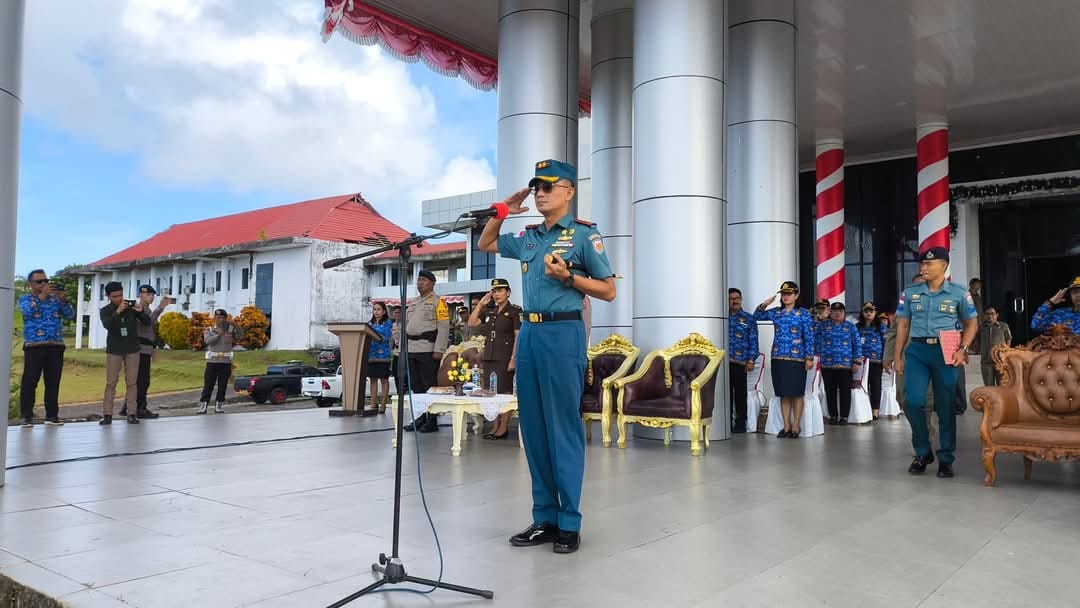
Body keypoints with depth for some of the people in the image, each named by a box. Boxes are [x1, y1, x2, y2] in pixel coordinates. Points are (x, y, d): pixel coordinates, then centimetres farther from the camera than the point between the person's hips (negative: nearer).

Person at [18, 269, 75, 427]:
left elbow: (70, 315, 4)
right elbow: (28, 312, -13)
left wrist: (63, 300, -11)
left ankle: (52, 415, 11)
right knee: (29, 382, -3)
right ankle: (26, 416, 3)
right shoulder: (24, 298, 8)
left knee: (53, 382, 5)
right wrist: (42, 295, -18)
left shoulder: (55, 298, 15)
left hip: (56, 346, 3)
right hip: (34, 346, -3)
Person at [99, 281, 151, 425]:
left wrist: (141, 311, -27)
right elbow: (107, 325, -23)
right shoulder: (105, 311, -3)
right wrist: (117, 312, -39)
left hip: (132, 350, 1)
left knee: (132, 382, 1)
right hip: (114, 351, -1)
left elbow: (147, 322, -6)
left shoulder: (132, 305, -1)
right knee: (111, 383, -1)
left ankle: (131, 413, 2)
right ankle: (107, 414, 2)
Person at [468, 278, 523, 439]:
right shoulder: (489, 311, 14)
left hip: (505, 357, -6)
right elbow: (471, 323, 11)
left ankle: (504, 427, 3)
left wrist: (513, 358, -15)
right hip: (489, 356, 6)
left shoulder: (515, 311, -3)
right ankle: (495, 425, 14)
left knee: (504, 391, -4)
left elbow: (518, 336, -8)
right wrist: (480, 304, 5)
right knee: (491, 392, 7)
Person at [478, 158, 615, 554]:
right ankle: (544, 518, 17)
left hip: (562, 333, -6)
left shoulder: (583, 234, -1)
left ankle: (569, 524, 5)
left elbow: (609, 291, -2)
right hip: (529, 333, 7)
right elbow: (485, 244, 31)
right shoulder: (528, 237, 15)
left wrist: (568, 276, -15)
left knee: (563, 428, -4)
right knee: (533, 428, 8)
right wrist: (503, 211, 16)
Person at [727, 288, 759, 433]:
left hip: (740, 362, -2)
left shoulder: (749, 319, 7)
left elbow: (753, 341, 3)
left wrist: (751, 360, -6)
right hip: (723, 361, 2)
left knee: (740, 393, 2)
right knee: (726, 392, 4)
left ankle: (740, 423, 10)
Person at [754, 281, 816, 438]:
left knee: (796, 393, 1)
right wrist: (765, 304, 1)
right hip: (779, 358, 4)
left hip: (797, 359, -4)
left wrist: (809, 357, -8)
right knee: (784, 393, 7)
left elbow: (809, 337, -3)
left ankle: (795, 427, 9)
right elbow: (757, 316, 18)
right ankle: (786, 426, 14)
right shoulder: (776, 312, 9)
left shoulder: (804, 314, -2)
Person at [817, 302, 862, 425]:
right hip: (827, 365, 1)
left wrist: (857, 362, 0)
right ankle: (833, 415, 14)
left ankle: (844, 416, 8)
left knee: (845, 391, 1)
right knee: (830, 391, 5)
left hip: (846, 365, -1)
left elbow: (857, 344, 5)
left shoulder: (850, 326, 8)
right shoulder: (823, 326, 9)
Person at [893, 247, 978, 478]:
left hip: (945, 352, -1)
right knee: (914, 401, -11)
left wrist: (962, 350, -7)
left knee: (946, 406, 3)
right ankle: (922, 452, 9)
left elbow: (971, 323, 8)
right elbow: (903, 325, 11)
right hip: (917, 351, 1)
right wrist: (897, 355, 6)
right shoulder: (910, 293, 9)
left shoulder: (959, 293, 4)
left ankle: (946, 459, 14)